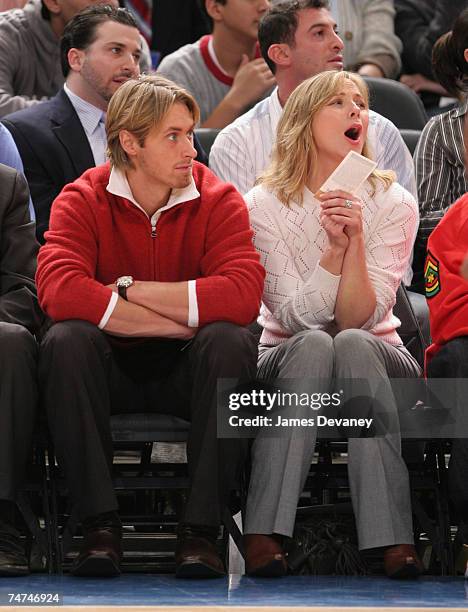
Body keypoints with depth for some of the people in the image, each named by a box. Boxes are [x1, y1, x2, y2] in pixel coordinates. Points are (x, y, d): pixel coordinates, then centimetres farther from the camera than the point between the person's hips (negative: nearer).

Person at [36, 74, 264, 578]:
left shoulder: (218, 201, -6)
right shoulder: (83, 200, -8)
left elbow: (242, 295, -25)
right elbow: (59, 290, -28)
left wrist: (128, 289, -23)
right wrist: (180, 322, -27)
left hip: (188, 368, 0)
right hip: (110, 366, 0)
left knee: (230, 341, -30)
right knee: (65, 340, -30)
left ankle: (200, 527, -27)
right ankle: (99, 523, -27)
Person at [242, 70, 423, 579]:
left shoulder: (392, 203, -4)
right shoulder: (266, 204, -4)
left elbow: (359, 318, -14)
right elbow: (297, 317, -14)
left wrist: (355, 242, -28)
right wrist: (334, 249, -27)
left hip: (374, 358, 1)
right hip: (287, 363, 0)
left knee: (352, 344, -34)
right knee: (313, 344, -35)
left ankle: (393, 538, -40)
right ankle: (264, 534, -41)